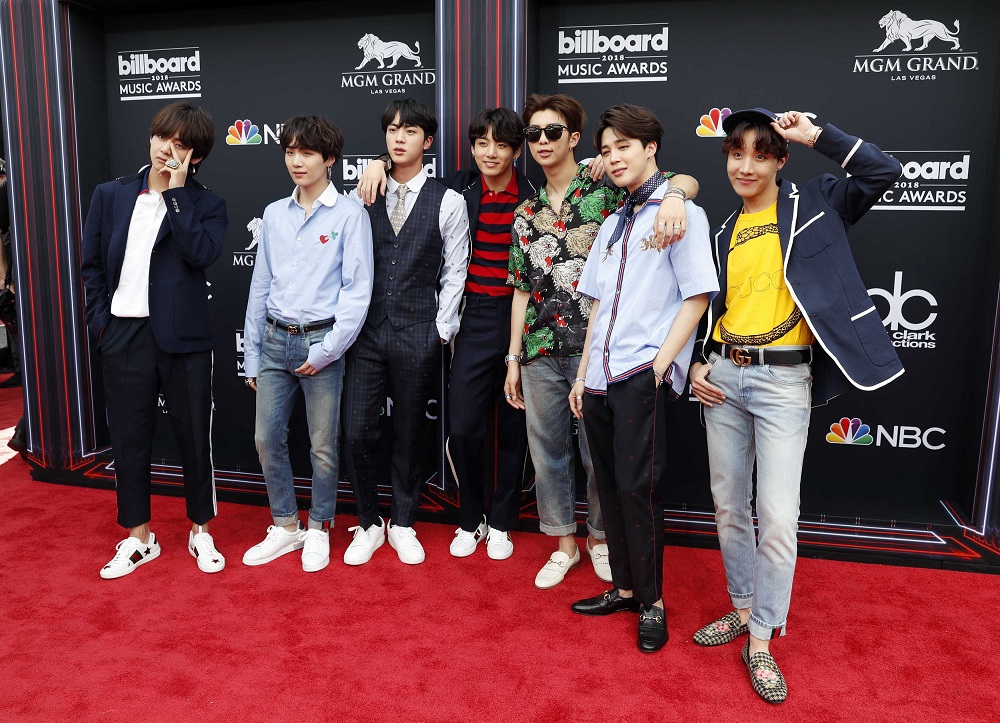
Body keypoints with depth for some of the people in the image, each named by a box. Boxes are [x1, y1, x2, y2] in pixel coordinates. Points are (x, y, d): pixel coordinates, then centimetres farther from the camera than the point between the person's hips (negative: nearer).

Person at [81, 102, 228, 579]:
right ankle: (139, 537, 26)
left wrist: (175, 193, -14)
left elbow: (201, 254, -18)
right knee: (128, 438, 10)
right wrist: (100, 320, 1)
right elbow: (92, 264, 11)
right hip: (124, 334, 3)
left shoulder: (206, 205, 1)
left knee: (195, 436, 6)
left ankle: (201, 531, 24)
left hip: (184, 337, -2)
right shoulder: (111, 195, 8)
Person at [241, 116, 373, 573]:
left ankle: (318, 530, 24)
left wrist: (326, 351, -12)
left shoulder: (349, 213, -6)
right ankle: (285, 527, 25)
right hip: (275, 340, 5)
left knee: (323, 447, 5)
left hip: (321, 341, -5)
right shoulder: (274, 214, 10)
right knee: (266, 438, 7)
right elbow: (260, 286, 13)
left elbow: (358, 289, -9)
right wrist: (252, 355, 12)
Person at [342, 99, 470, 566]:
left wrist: (441, 330, -3)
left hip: (418, 337, -1)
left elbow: (454, 272, 1)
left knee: (408, 435, 9)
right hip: (366, 333, 2)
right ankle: (368, 526, 20)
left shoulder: (447, 202, 0)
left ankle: (402, 526, 27)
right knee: (357, 431, -1)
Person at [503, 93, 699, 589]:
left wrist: (673, 195, -34)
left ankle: (599, 537, 29)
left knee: (600, 450, 7)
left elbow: (687, 181, -9)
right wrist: (513, 358, 10)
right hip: (540, 351, 4)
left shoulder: (605, 189, -1)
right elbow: (522, 290, 13)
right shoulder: (527, 214, 12)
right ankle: (563, 543, 28)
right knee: (547, 449, 11)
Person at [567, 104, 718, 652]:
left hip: (643, 376, -7)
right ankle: (624, 588, 25)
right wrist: (583, 375, 15)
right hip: (600, 377, 7)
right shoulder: (613, 224, 19)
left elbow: (697, 296, -8)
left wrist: (660, 364, -14)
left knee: (636, 488, -6)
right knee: (609, 485, 11)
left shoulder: (680, 211, -2)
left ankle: (652, 602, 11)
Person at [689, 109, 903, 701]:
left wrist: (815, 135, -7)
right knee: (729, 506, 11)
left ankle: (762, 639, 10)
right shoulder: (725, 232, 15)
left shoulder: (814, 205, 4)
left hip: (783, 379, -4)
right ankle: (743, 608, 30)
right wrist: (698, 363, 7)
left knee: (778, 516, -7)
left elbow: (885, 172, -8)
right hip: (722, 376, 5)